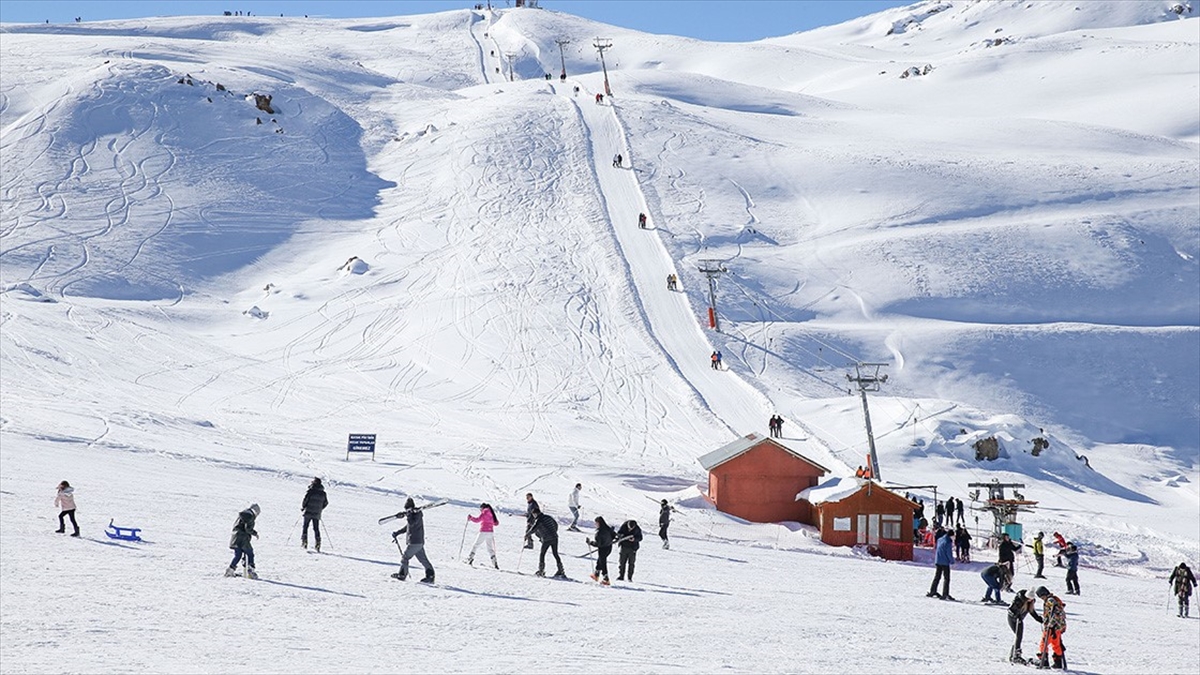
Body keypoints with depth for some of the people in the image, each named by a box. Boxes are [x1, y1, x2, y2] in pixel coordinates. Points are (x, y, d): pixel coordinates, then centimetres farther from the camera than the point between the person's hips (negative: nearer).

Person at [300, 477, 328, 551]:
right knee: (316, 529, 9)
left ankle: (304, 540, -5)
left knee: (305, 527, 5)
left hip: (308, 512, -4)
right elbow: (326, 503, 13)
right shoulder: (323, 493, 6)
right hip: (317, 514, 4)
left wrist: (302, 507, 3)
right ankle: (317, 543, 0)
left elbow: (305, 500, -14)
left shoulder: (311, 490, -9)